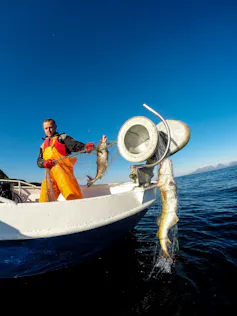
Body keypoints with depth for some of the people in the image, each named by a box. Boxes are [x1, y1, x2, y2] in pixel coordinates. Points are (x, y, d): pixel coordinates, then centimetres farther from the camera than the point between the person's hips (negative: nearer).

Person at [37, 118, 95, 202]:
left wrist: (86, 147, -26)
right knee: (45, 199, -1)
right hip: (50, 173, 5)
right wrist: (45, 163, -7)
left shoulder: (62, 137, 16)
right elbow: (39, 161, 19)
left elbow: (75, 145, -3)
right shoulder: (43, 145, 30)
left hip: (63, 168, -5)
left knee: (72, 195, -20)